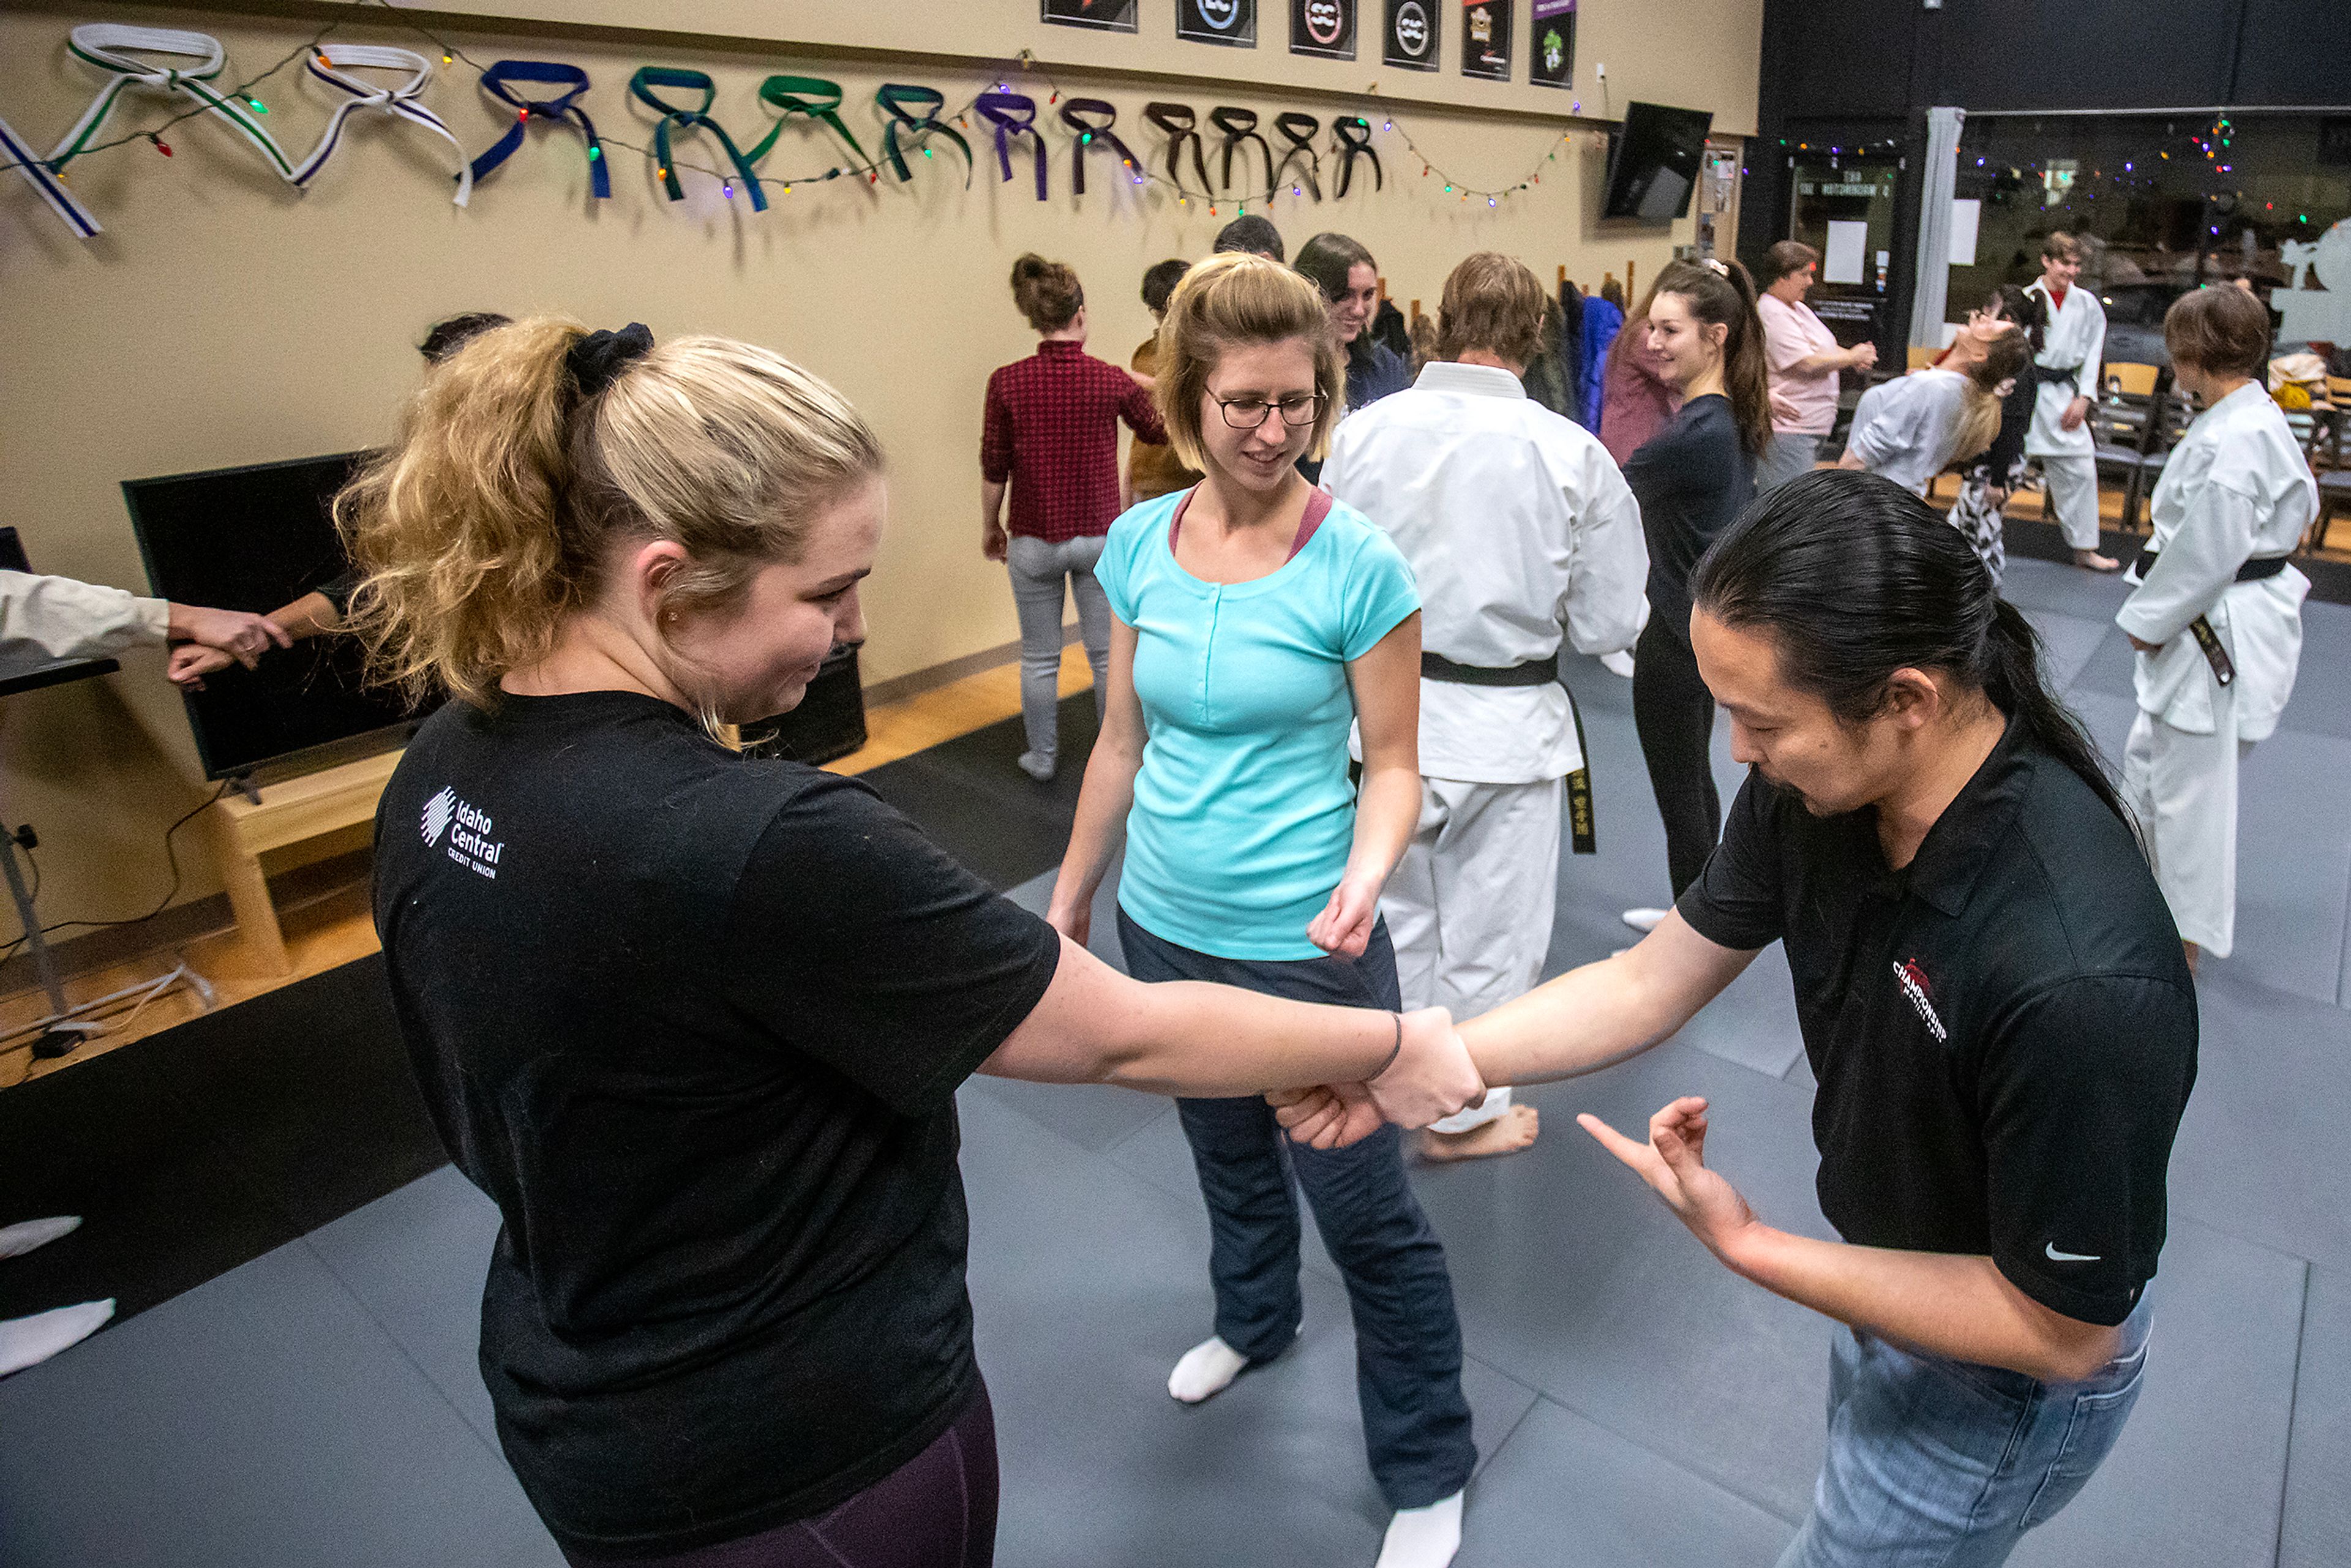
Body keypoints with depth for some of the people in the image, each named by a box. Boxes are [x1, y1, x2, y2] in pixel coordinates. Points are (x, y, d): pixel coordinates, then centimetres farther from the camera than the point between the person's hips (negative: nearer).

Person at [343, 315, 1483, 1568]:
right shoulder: (761, 852, -36)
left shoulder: (441, 774, -9)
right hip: (802, 1460, -7)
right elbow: (1127, 1038, -26)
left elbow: (508, 1111, 5)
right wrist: (1393, 1049, -12)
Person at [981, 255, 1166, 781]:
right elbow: (1156, 429, 10)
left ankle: (1043, 758, 25)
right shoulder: (1113, 380, -9)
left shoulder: (1007, 382, -11)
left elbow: (994, 469, -5)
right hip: (1100, 537, 0)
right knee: (1107, 653, 12)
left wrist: (990, 526, 11)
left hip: (1035, 541, 0)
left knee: (1040, 657, 13)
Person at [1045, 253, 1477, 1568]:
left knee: (1365, 1210, 8)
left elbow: (1394, 764, -10)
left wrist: (1366, 874, -29)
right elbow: (1125, 743, 6)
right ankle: (1255, 1323, 58)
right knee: (1230, 1155, 28)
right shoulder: (1140, 544, -3)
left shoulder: (1360, 563, -16)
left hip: (1306, 943, -5)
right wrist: (1070, 902, 11)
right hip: (1167, 927, 5)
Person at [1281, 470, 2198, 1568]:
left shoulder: (2080, 980, -41)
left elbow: (2061, 1334, -27)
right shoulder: (1818, 782, -20)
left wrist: (1747, 1247, -26)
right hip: (1884, 1269, 7)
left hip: (2002, 1365, -6)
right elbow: (1649, 984, -10)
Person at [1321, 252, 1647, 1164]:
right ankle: (1464, 1115, 34)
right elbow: (1609, 622, -7)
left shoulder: (1361, 431, -10)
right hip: (1506, 724, -3)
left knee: (1405, 913, 23)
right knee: (1491, 937, 16)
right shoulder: (1572, 454, -15)